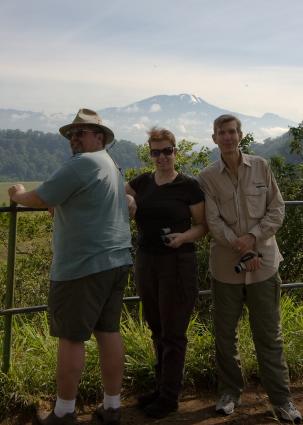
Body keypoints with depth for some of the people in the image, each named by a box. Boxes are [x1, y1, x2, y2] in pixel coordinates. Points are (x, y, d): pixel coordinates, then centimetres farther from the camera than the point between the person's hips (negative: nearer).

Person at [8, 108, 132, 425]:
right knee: (108, 331, 12)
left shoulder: (82, 163, -12)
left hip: (84, 266, -9)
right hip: (116, 261, 9)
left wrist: (18, 195, 8)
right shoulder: (111, 166, 19)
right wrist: (61, 205, 26)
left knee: (71, 337, 2)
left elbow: (39, 200, -11)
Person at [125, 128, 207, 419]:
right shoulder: (142, 183, 7)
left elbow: (202, 225, -2)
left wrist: (184, 236, -21)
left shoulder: (189, 186, -6)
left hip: (177, 264, -5)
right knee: (157, 329, 16)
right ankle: (161, 386, 32)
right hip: (145, 263, 5)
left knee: (172, 332, 4)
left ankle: (169, 397, 19)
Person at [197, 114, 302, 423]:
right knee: (225, 334, 12)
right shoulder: (207, 177, -1)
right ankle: (230, 390, 30)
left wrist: (252, 237, -14)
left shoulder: (261, 167, 1)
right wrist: (242, 251, -16)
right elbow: (214, 223, -7)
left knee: (269, 335, 8)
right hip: (226, 266, 0)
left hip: (263, 264, 0)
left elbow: (277, 210, 0)